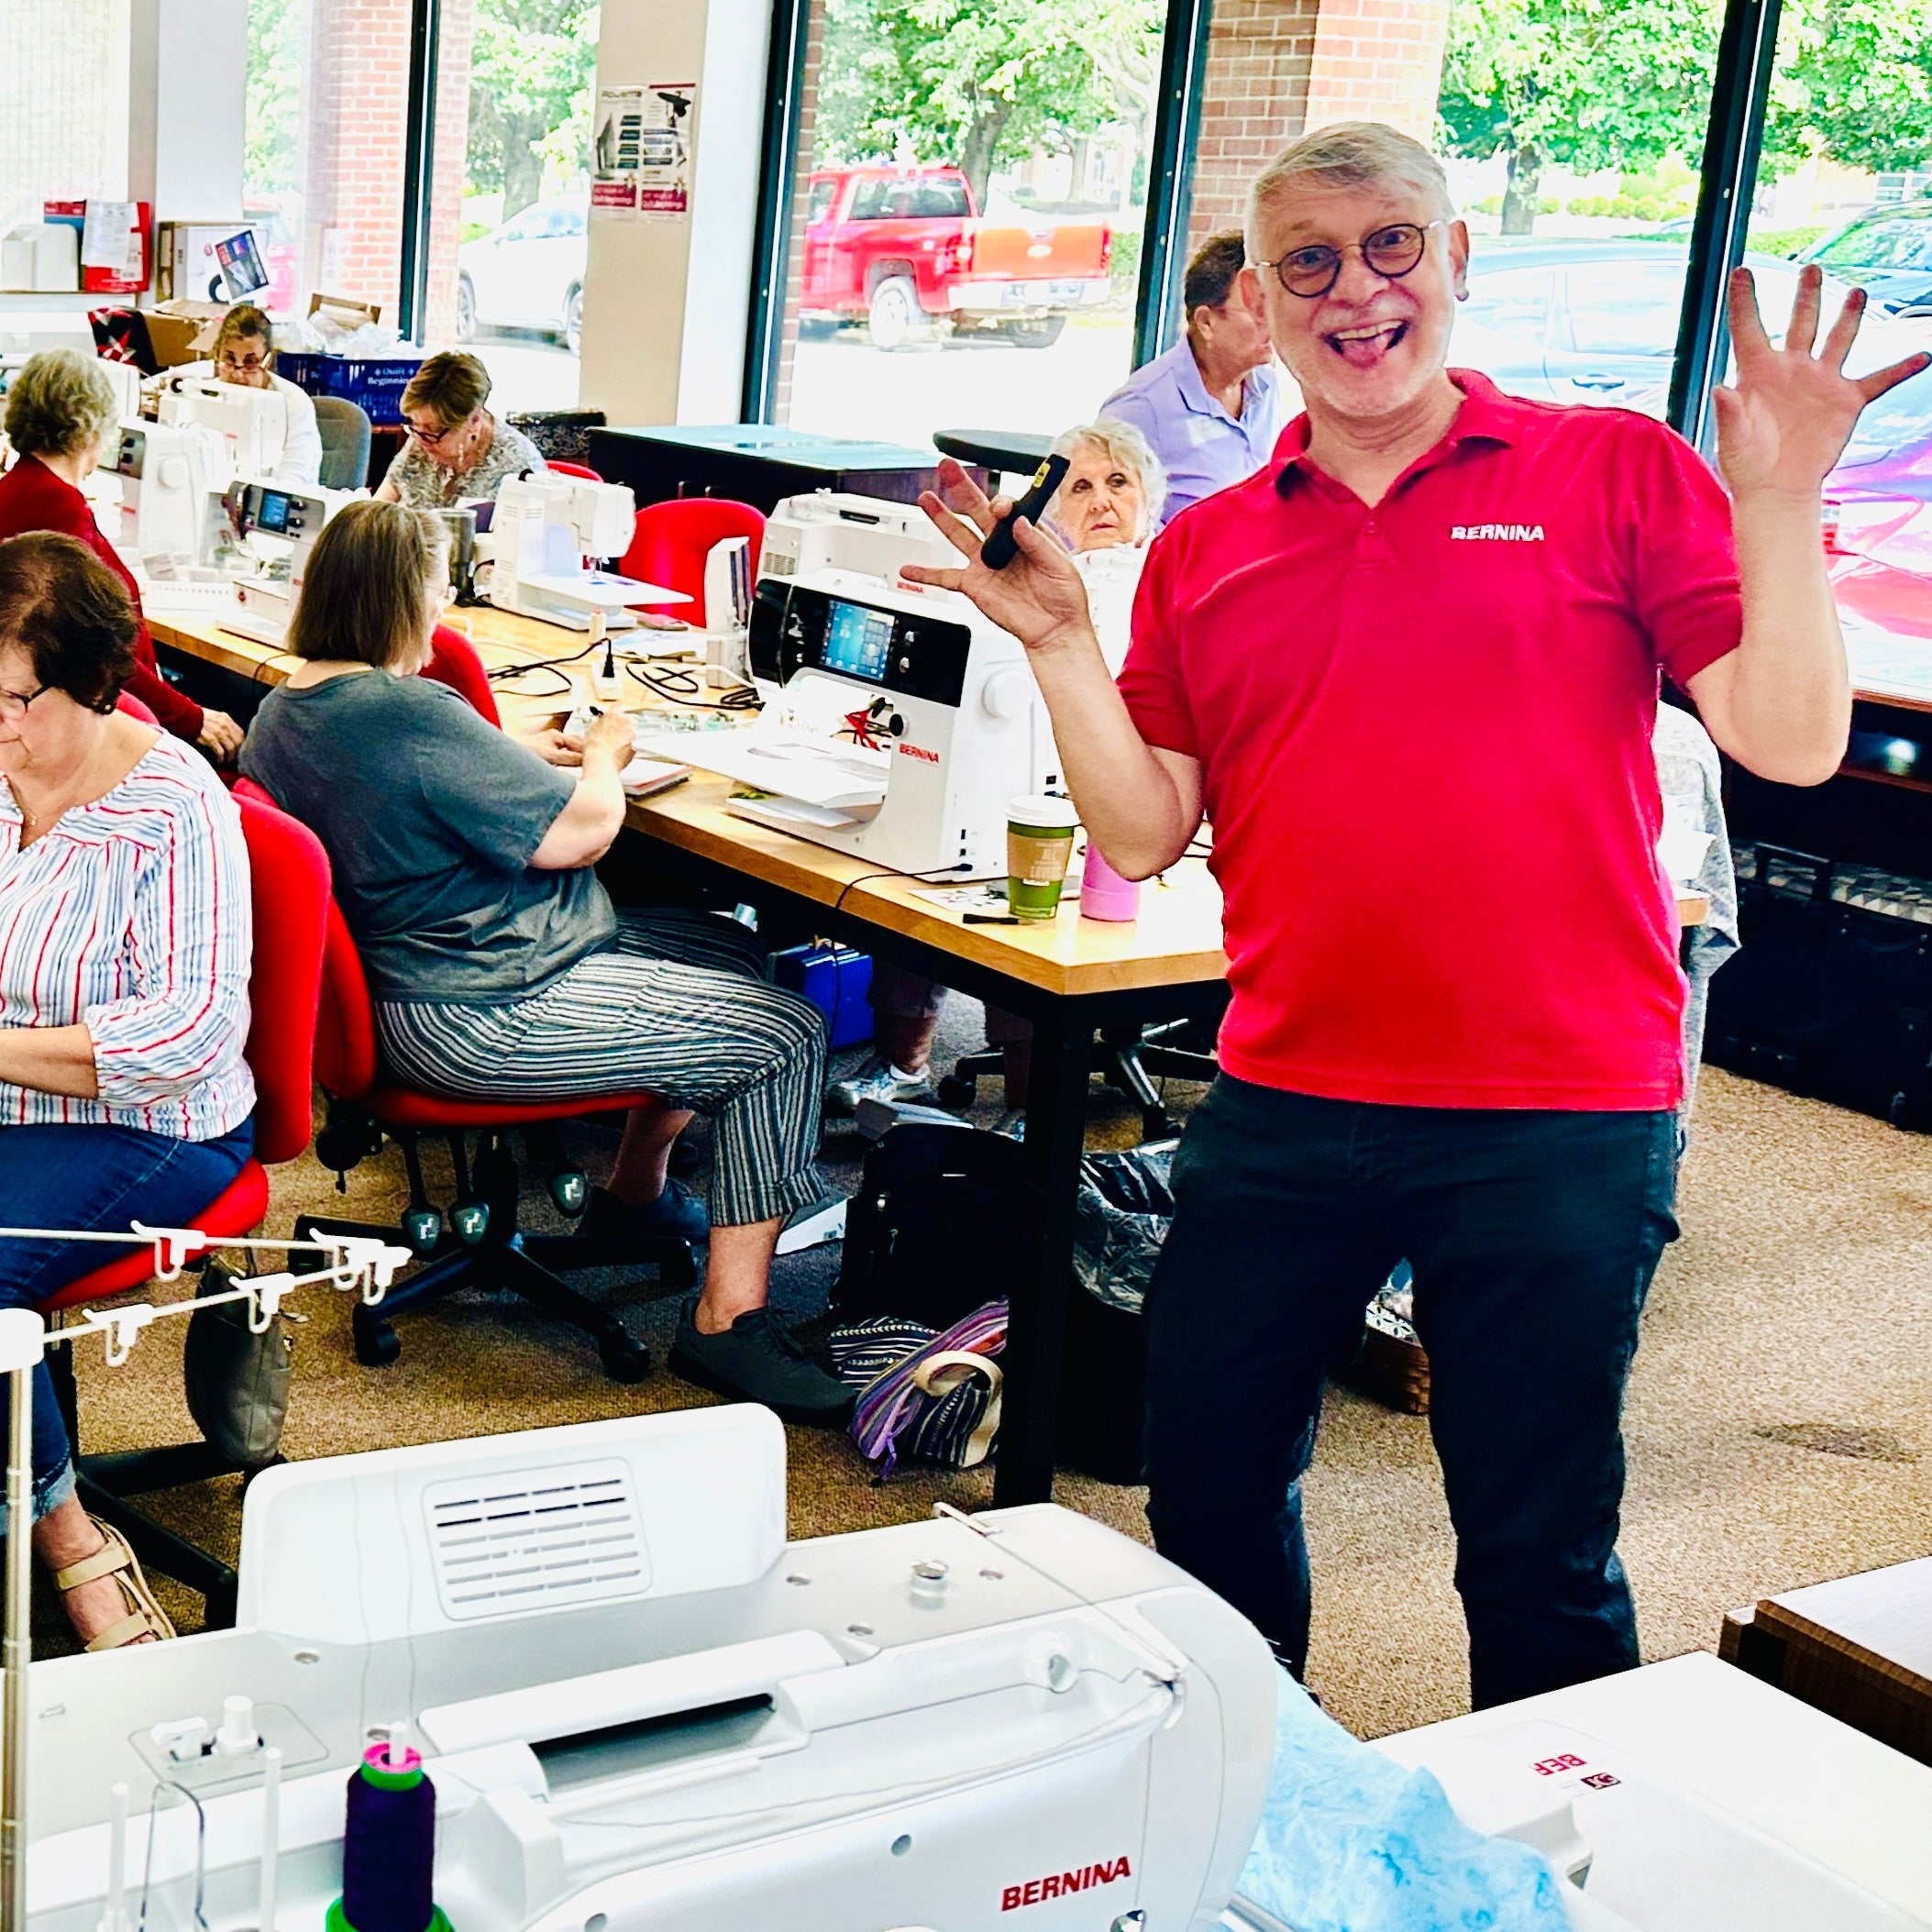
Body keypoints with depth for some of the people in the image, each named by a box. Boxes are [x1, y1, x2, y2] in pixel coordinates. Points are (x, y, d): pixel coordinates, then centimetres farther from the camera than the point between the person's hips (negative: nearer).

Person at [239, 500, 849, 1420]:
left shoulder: (281, 712, 6)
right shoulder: (410, 715, -25)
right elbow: (582, 829, -20)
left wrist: (546, 756, 12)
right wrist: (604, 755, 0)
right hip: (490, 1016, -11)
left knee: (731, 951, 22)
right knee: (787, 1034, -7)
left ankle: (634, 1190, 35)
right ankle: (728, 1319, -3)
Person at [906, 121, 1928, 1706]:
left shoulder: (1616, 472, 0)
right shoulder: (1205, 551, 9)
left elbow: (1791, 744, -7)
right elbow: (1142, 832, 4)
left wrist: (1777, 504, -18)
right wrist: (1057, 638, -5)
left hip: (1560, 1120, -3)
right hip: (1279, 1112, 4)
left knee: (1538, 1556, 8)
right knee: (1207, 1487, 16)